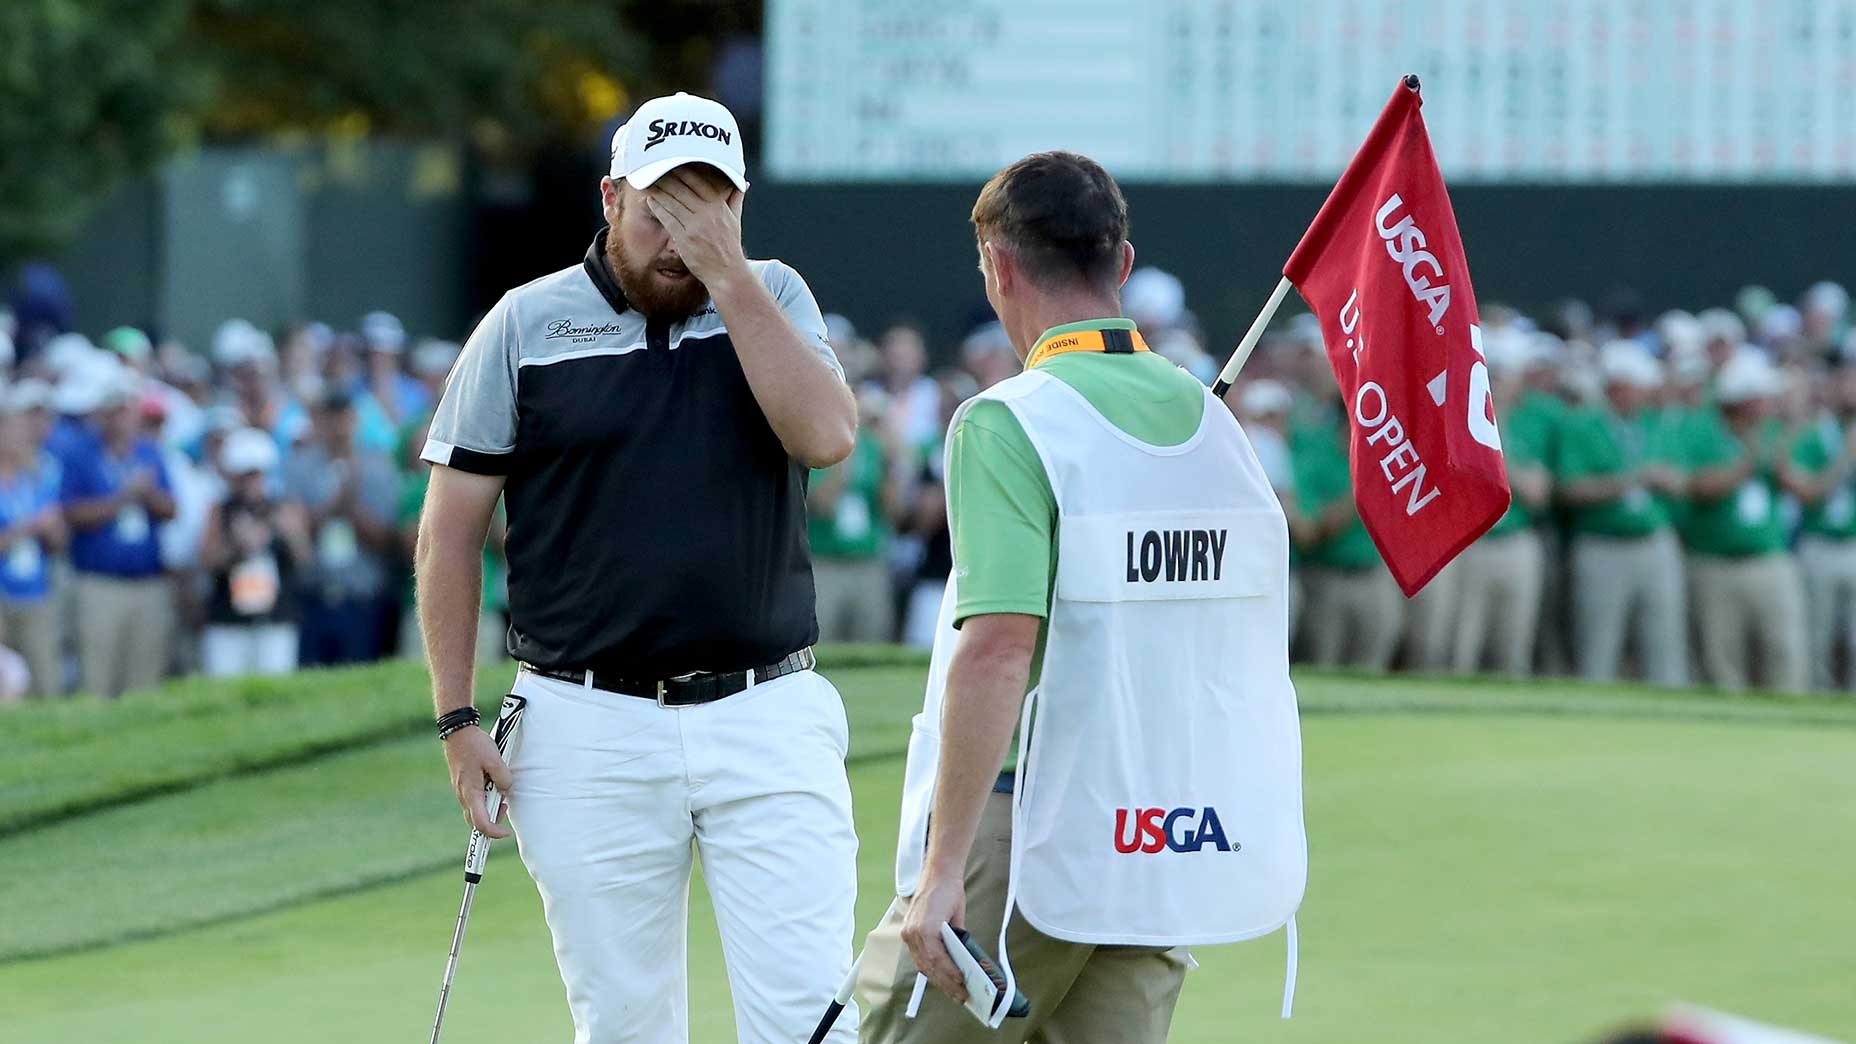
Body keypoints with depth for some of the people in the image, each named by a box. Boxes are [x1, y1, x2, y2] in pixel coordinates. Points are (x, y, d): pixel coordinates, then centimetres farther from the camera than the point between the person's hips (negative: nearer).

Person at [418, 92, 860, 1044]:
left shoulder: (774, 301, 7)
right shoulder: (527, 326, 3)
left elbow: (826, 434, -12)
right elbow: (451, 529, 5)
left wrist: (725, 273, -12)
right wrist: (457, 720, -1)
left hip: (767, 720, 0)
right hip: (590, 734, 0)